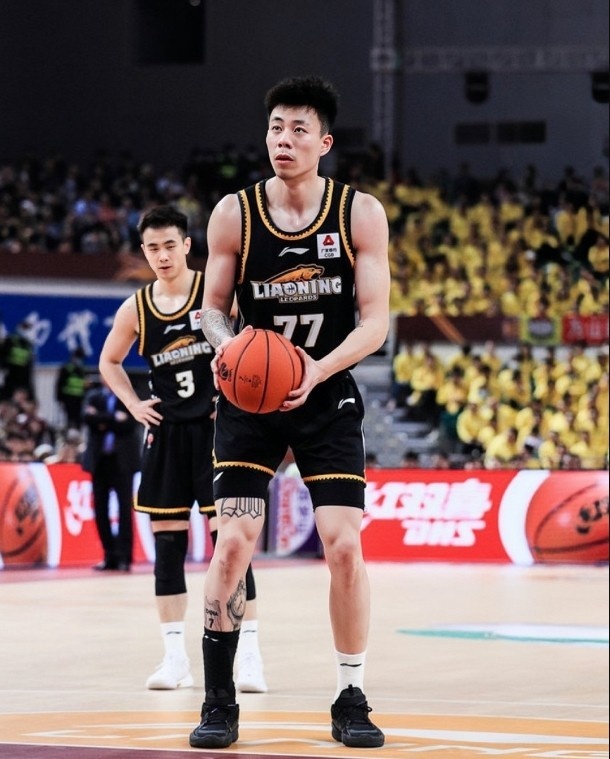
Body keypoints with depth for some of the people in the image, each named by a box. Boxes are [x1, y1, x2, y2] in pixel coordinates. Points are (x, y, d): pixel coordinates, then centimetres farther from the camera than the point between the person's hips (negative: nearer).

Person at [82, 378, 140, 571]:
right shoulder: (94, 396, 11)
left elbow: (129, 423, -11)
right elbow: (87, 417, -8)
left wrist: (102, 421, -10)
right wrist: (114, 419, -16)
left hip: (122, 460, -3)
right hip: (99, 460, 3)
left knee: (124, 508, -7)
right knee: (100, 509, 3)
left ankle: (124, 556, -7)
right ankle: (110, 555, 10)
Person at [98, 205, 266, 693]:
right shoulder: (135, 310, 3)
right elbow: (109, 362, 20)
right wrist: (134, 404, 6)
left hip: (216, 427, -4)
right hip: (166, 430, 4)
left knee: (227, 537, -8)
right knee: (167, 541, 4)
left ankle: (249, 653, -4)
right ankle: (175, 656, 11)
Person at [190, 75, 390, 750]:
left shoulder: (361, 214, -9)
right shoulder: (234, 214, -7)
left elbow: (376, 318, -10)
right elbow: (213, 306, 2)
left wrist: (320, 369, -26)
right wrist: (224, 342, -22)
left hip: (327, 398, 0)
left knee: (344, 546, -9)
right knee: (233, 543, -9)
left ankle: (350, 701, 5)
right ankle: (219, 702, 2)